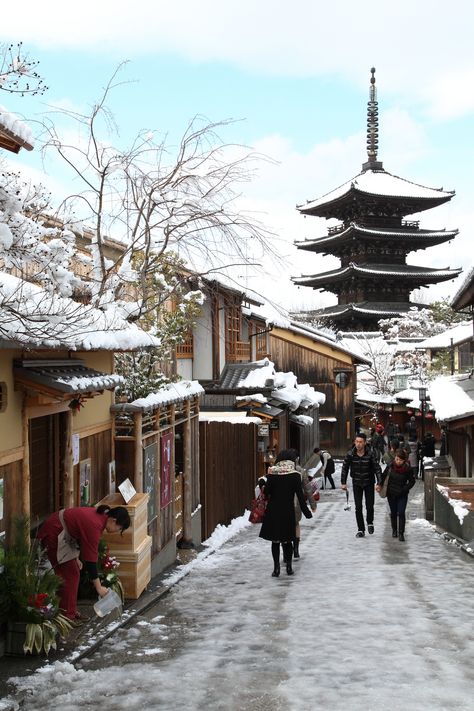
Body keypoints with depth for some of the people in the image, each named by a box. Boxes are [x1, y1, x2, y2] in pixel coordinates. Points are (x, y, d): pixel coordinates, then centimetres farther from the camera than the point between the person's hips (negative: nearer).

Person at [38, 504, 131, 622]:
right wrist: (98, 587, -21)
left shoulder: (100, 515, -1)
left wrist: (76, 557, 8)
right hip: (53, 536, -10)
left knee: (73, 573, 11)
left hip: (60, 534, 10)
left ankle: (71, 612, 18)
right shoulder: (95, 525, -28)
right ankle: (67, 616, 0)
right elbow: (90, 558, -26)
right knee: (68, 574, -6)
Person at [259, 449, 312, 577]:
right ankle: (288, 566, 16)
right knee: (287, 540, 13)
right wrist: (306, 512, 0)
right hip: (288, 511, -1)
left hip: (273, 511, 1)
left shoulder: (272, 473, -4)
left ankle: (276, 567, 4)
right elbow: (300, 496, -7)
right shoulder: (295, 475, -7)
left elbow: (267, 492, -5)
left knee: (275, 540, 8)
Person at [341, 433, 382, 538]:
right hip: (356, 483, 1)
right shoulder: (350, 454, -11)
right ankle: (360, 530, 6)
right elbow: (345, 468, 1)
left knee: (369, 506, 2)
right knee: (358, 507, -2)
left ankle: (370, 523, 32)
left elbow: (377, 468, -11)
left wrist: (379, 483, -17)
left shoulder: (371, 454, -16)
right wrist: (343, 483, 0)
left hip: (369, 483, -1)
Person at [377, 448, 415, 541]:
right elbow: (384, 475, 6)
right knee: (393, 513, 14)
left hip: (402, 495, -2)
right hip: (391, 494, 2)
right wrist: (379, 485, -6)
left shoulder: (408, 469, -14)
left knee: (401, 513, -9)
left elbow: (412, 481, -1)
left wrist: (404, 489, -12)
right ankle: (394, 530, 31)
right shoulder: (391, 466, -10)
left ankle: (401, 533, -3)